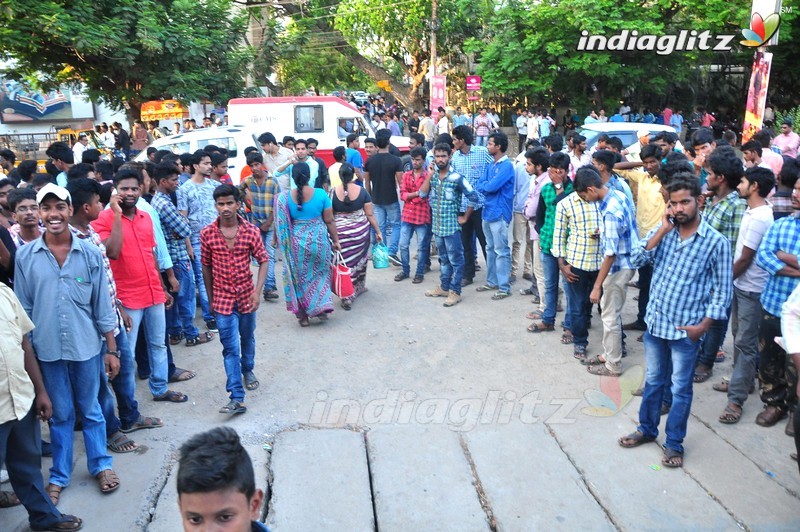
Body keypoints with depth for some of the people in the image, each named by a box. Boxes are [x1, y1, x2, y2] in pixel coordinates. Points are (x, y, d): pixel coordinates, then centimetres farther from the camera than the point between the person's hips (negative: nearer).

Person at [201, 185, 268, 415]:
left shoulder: (251, 231, -10)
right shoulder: (207, 234, -8)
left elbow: (263, 261, -5)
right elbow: (206, 266, 3)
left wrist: (258, 291, -16)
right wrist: (210, 298, 7)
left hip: (246, 295, 1)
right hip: (223, 298, -1)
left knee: (247, 338, 21)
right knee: (230, 348, -4)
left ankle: (248, 370, 49)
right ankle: (237, 398, -3)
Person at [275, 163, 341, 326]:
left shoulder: (284, 198, -8)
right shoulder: (321, 194, -9)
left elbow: (282, 225, -3)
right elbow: (329, 221, -5)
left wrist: (284, 244, 11)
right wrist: (336, 240, 6)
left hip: (296, 242, 0)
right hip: (318, 240, 0)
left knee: (299, 276, 14)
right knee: (320, 274, 22)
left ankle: (303, 315, 18)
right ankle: (321, 307, 20)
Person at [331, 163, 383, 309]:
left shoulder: (333, 192, -7)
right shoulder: (362, 191, -4)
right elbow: (370, 214, -2)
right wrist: (378, 231, 7)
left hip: (340, 233, -1)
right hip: (361, 231, 2)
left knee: (345, 262, 4)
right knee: (359, 258, 21)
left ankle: (347, 297, 2)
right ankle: (359, 286, 37)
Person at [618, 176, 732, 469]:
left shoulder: (716, 242, -10)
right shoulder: (662, 231, 1)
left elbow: (722, 292, -7)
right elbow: (637, 258, -11)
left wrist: (702, 326, -12)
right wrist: (663, 230, -15)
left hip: (686, 330, -4)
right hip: (655, 322, 4)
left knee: (680, 389, 10)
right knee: (653, 380, 20)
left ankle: (674, 444, 26)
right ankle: (647, 429, 37)